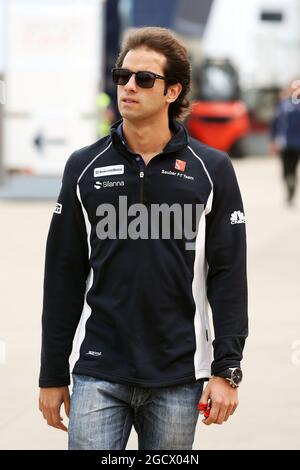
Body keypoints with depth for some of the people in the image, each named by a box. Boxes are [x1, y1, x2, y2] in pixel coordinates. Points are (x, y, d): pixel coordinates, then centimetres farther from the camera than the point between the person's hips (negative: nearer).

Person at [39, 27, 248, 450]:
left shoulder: (211, 170, 1)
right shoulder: (85, 167, 5)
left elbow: (228, 276, 0)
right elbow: (63, 278, 6)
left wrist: (227, 370, -7)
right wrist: (52, 376, 5)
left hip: (178, 379, 0)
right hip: (99, 375, 1)